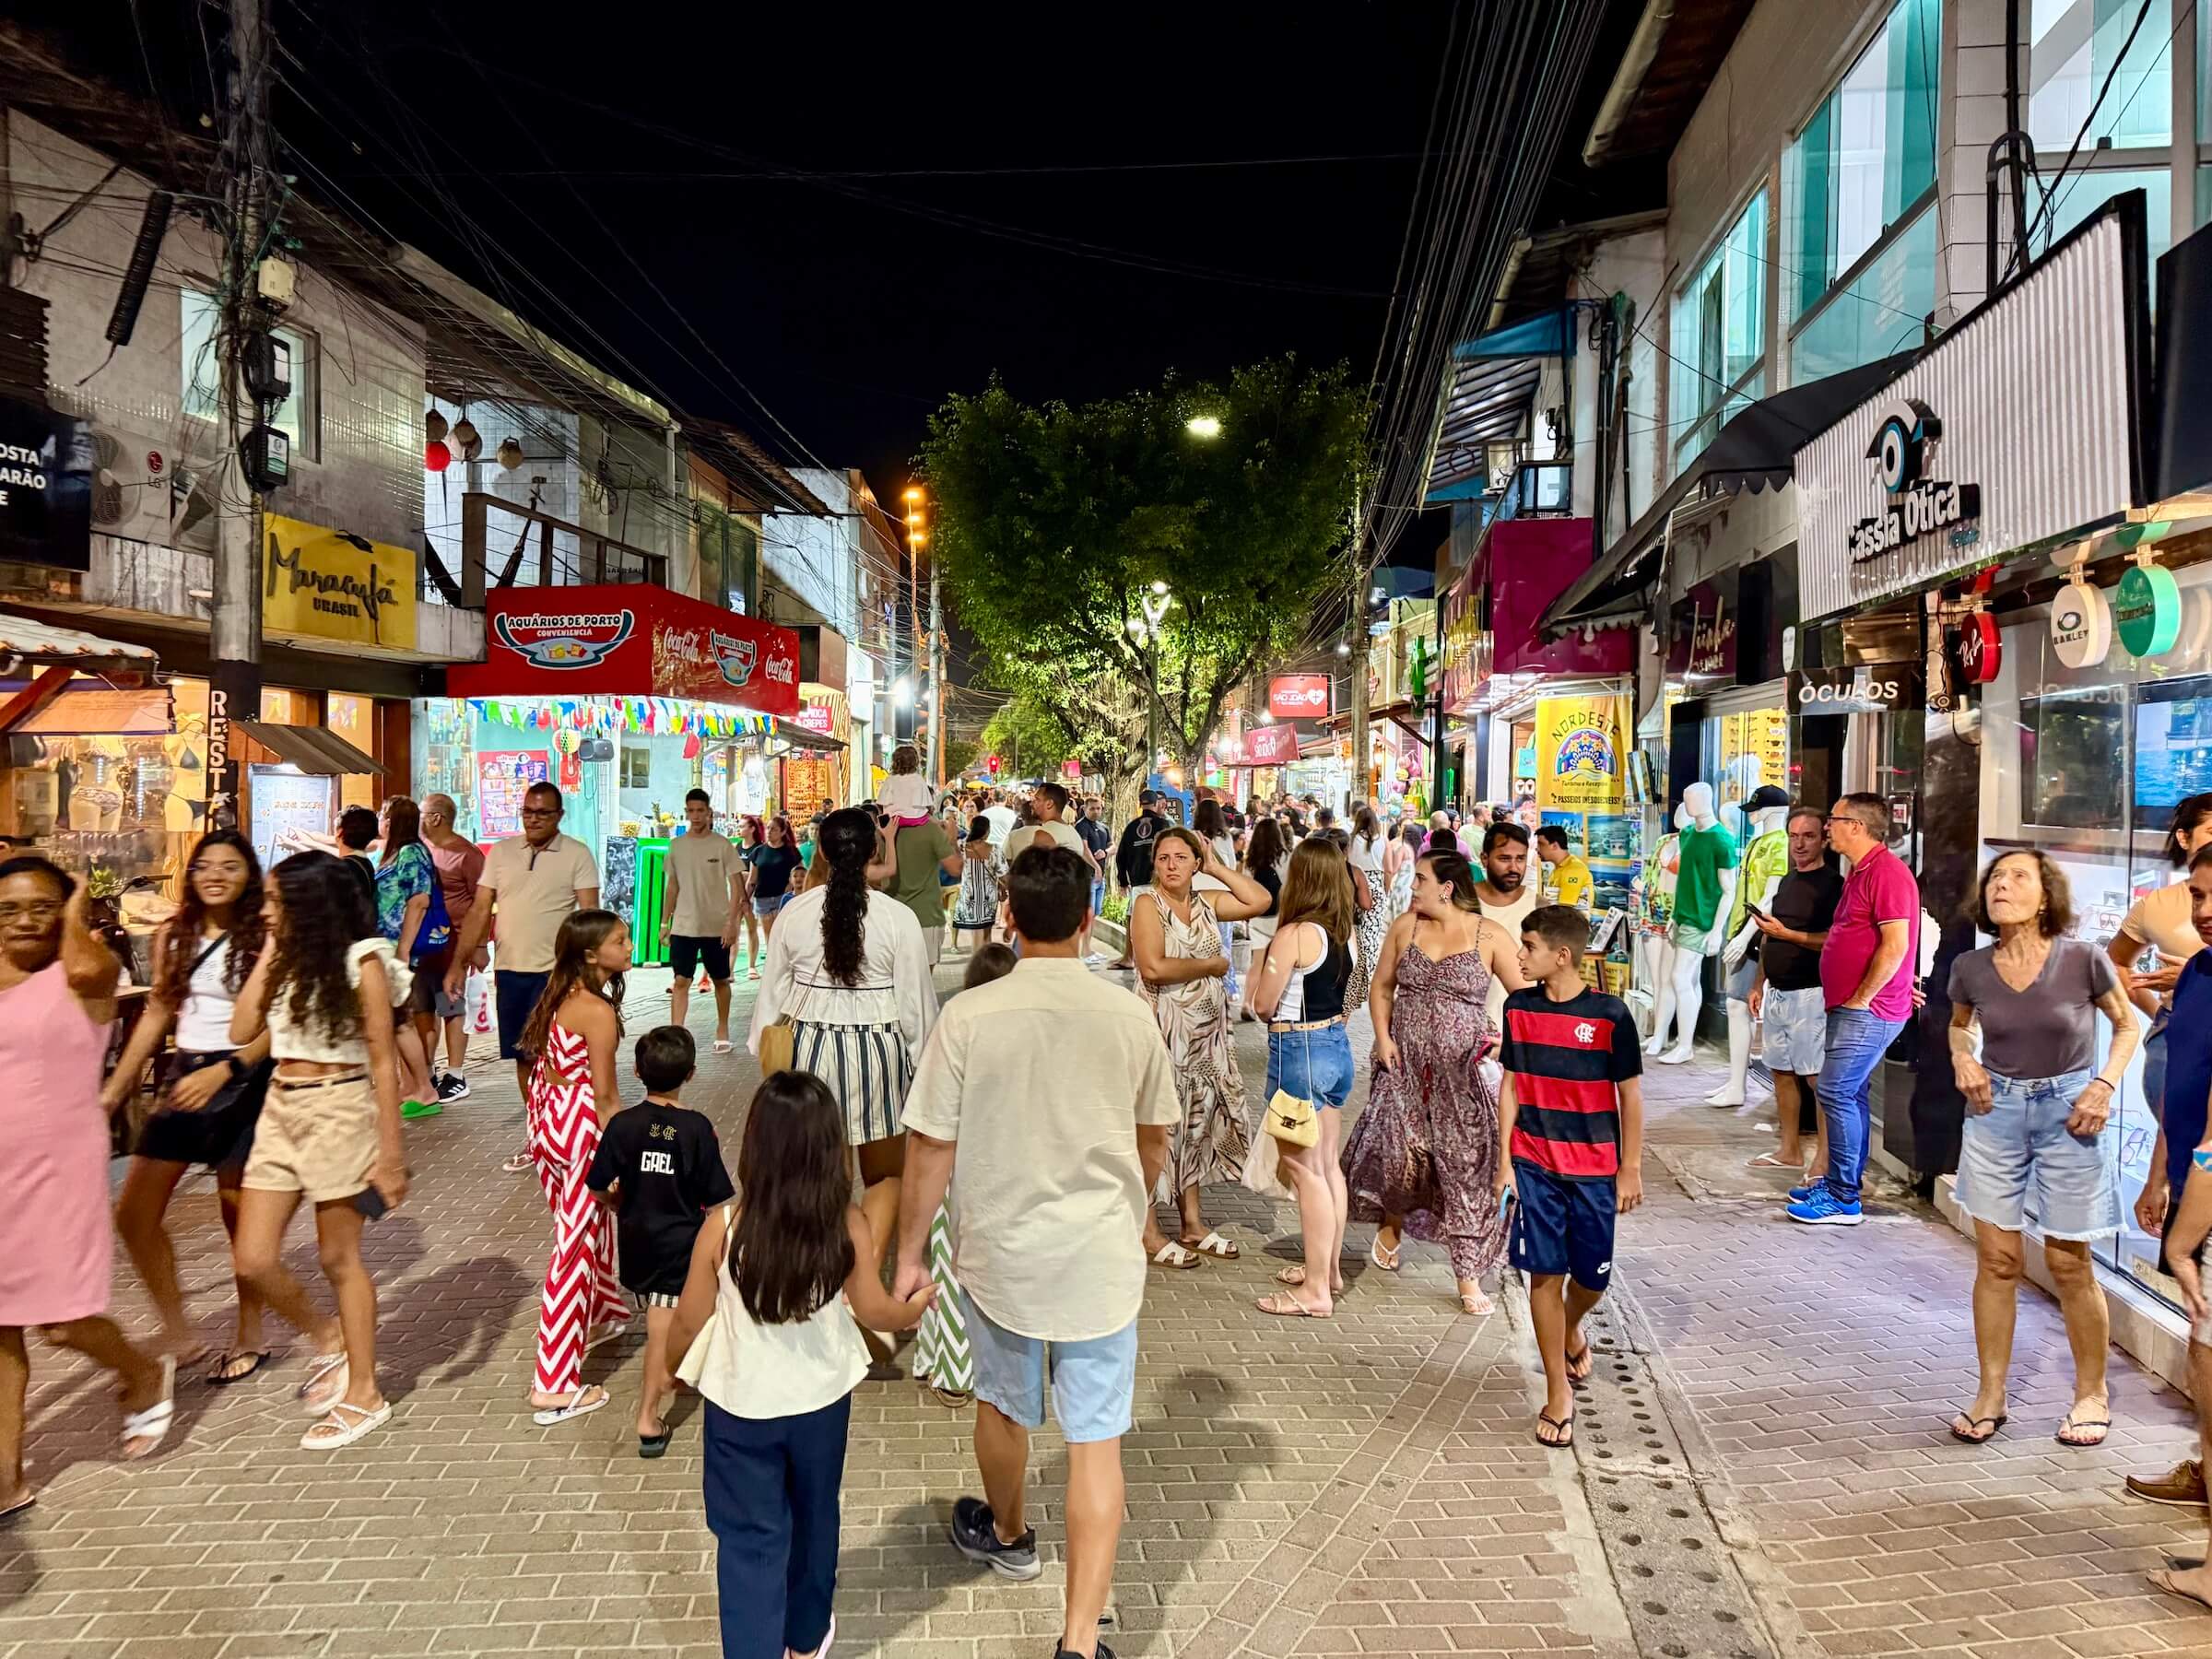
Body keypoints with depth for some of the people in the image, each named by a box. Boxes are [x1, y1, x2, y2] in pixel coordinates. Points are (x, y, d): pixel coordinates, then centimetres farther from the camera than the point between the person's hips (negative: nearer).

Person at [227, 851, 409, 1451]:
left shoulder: (361, 961, -12)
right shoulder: (287, 958, 9)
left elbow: (383, 1061, -12)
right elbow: (241, 1032, 1)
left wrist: (392, 1151, -13)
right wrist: (268, 956, 1)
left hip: (339, 1109, -7)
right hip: (280, 1109, 7)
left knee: (338, 1257, 4)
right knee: (253, 1259, 4)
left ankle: (364, 1395, 20)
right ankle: (329, 1343, 30)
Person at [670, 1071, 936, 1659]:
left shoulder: (722, 1228, -22)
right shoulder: (848, 1226, -20)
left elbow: (690, 1323, -10)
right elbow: (874, 1311, -6)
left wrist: (670, 1361, 13)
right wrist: (916, 1305, 16)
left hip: (740, 1405, -2)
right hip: (821, 1400, 2)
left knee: (750, 1539, 13)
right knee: (814, 1520, 24)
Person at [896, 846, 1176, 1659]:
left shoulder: (969, 1015, -15)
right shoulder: (1130, 1015, -8)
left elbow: (933, 1149, -10)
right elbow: (1154, 1140, 5)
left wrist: (910, 1254, 3)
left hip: (1001, 1250, 0)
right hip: (1102, 1255, 0)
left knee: (1003, 1406, 24)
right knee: (1095, 1441, 7)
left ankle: (1007, 1535, 50)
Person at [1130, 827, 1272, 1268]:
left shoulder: (1205, 902, 8)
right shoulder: (1148, 904, -10)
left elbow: (1260, 900, 5)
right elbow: (1154, 968, -22)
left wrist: (1217, 867, 2)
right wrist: (1211, 965, -13)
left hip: (1207, 1030, 7)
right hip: (1164, 1028, -7)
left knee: (1197, 1122, 14)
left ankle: (1193, 1223, 26)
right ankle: (1149, 1232, 10)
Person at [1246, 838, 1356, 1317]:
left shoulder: (1293, 935, -19)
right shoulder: (1345, 933, 4)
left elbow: (1264, 1005, -14)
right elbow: (1338, 989, 11)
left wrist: (1261, 966, 4)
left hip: (1298, 1049, -8)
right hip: (1337, 1044, 8)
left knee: (1305, 1170, -1)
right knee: (1328, 1165, 19)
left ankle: (1316, 1291, 6)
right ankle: (1329, 1268, 32)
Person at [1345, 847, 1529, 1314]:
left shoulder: (1490, 936, -5)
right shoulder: (1404, 927, 5)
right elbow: (1382, 987, 12)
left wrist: (1508, 1035, -17)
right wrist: (1383, 1038, 0)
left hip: (1463, 1069, -2)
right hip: (1405, 1064, 2)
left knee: (1465, 1165, -1)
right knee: (1399, 1152, -5)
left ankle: (1468, 1277, 13)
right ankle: (1392, 1224, 29)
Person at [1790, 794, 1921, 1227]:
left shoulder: (1887, 873, -17)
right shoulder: (1860, 872, 17)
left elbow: (1896, 946, -23)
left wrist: (1860, 998, -18)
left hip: (1868, 1011, -10)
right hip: (1850, 1007, 11)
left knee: (1837, 1093, -10)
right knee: (1852, 1095, 15)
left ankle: (1843, 1200, -4)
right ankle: (1840, 1183, 23)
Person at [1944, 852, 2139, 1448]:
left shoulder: (2084, 960, -13)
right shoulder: (1971, 968, -5)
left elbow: (2127, 1025, 3)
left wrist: (2105, 1085, -10)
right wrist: (1962, 1057, -4)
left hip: (2067, 1113, -2)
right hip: (1996, 1111, 2)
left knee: (2068, 1263, 7)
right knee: (1996, 1259, 7)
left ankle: (2091, 1394, 28)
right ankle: (1990, 1395, 19)